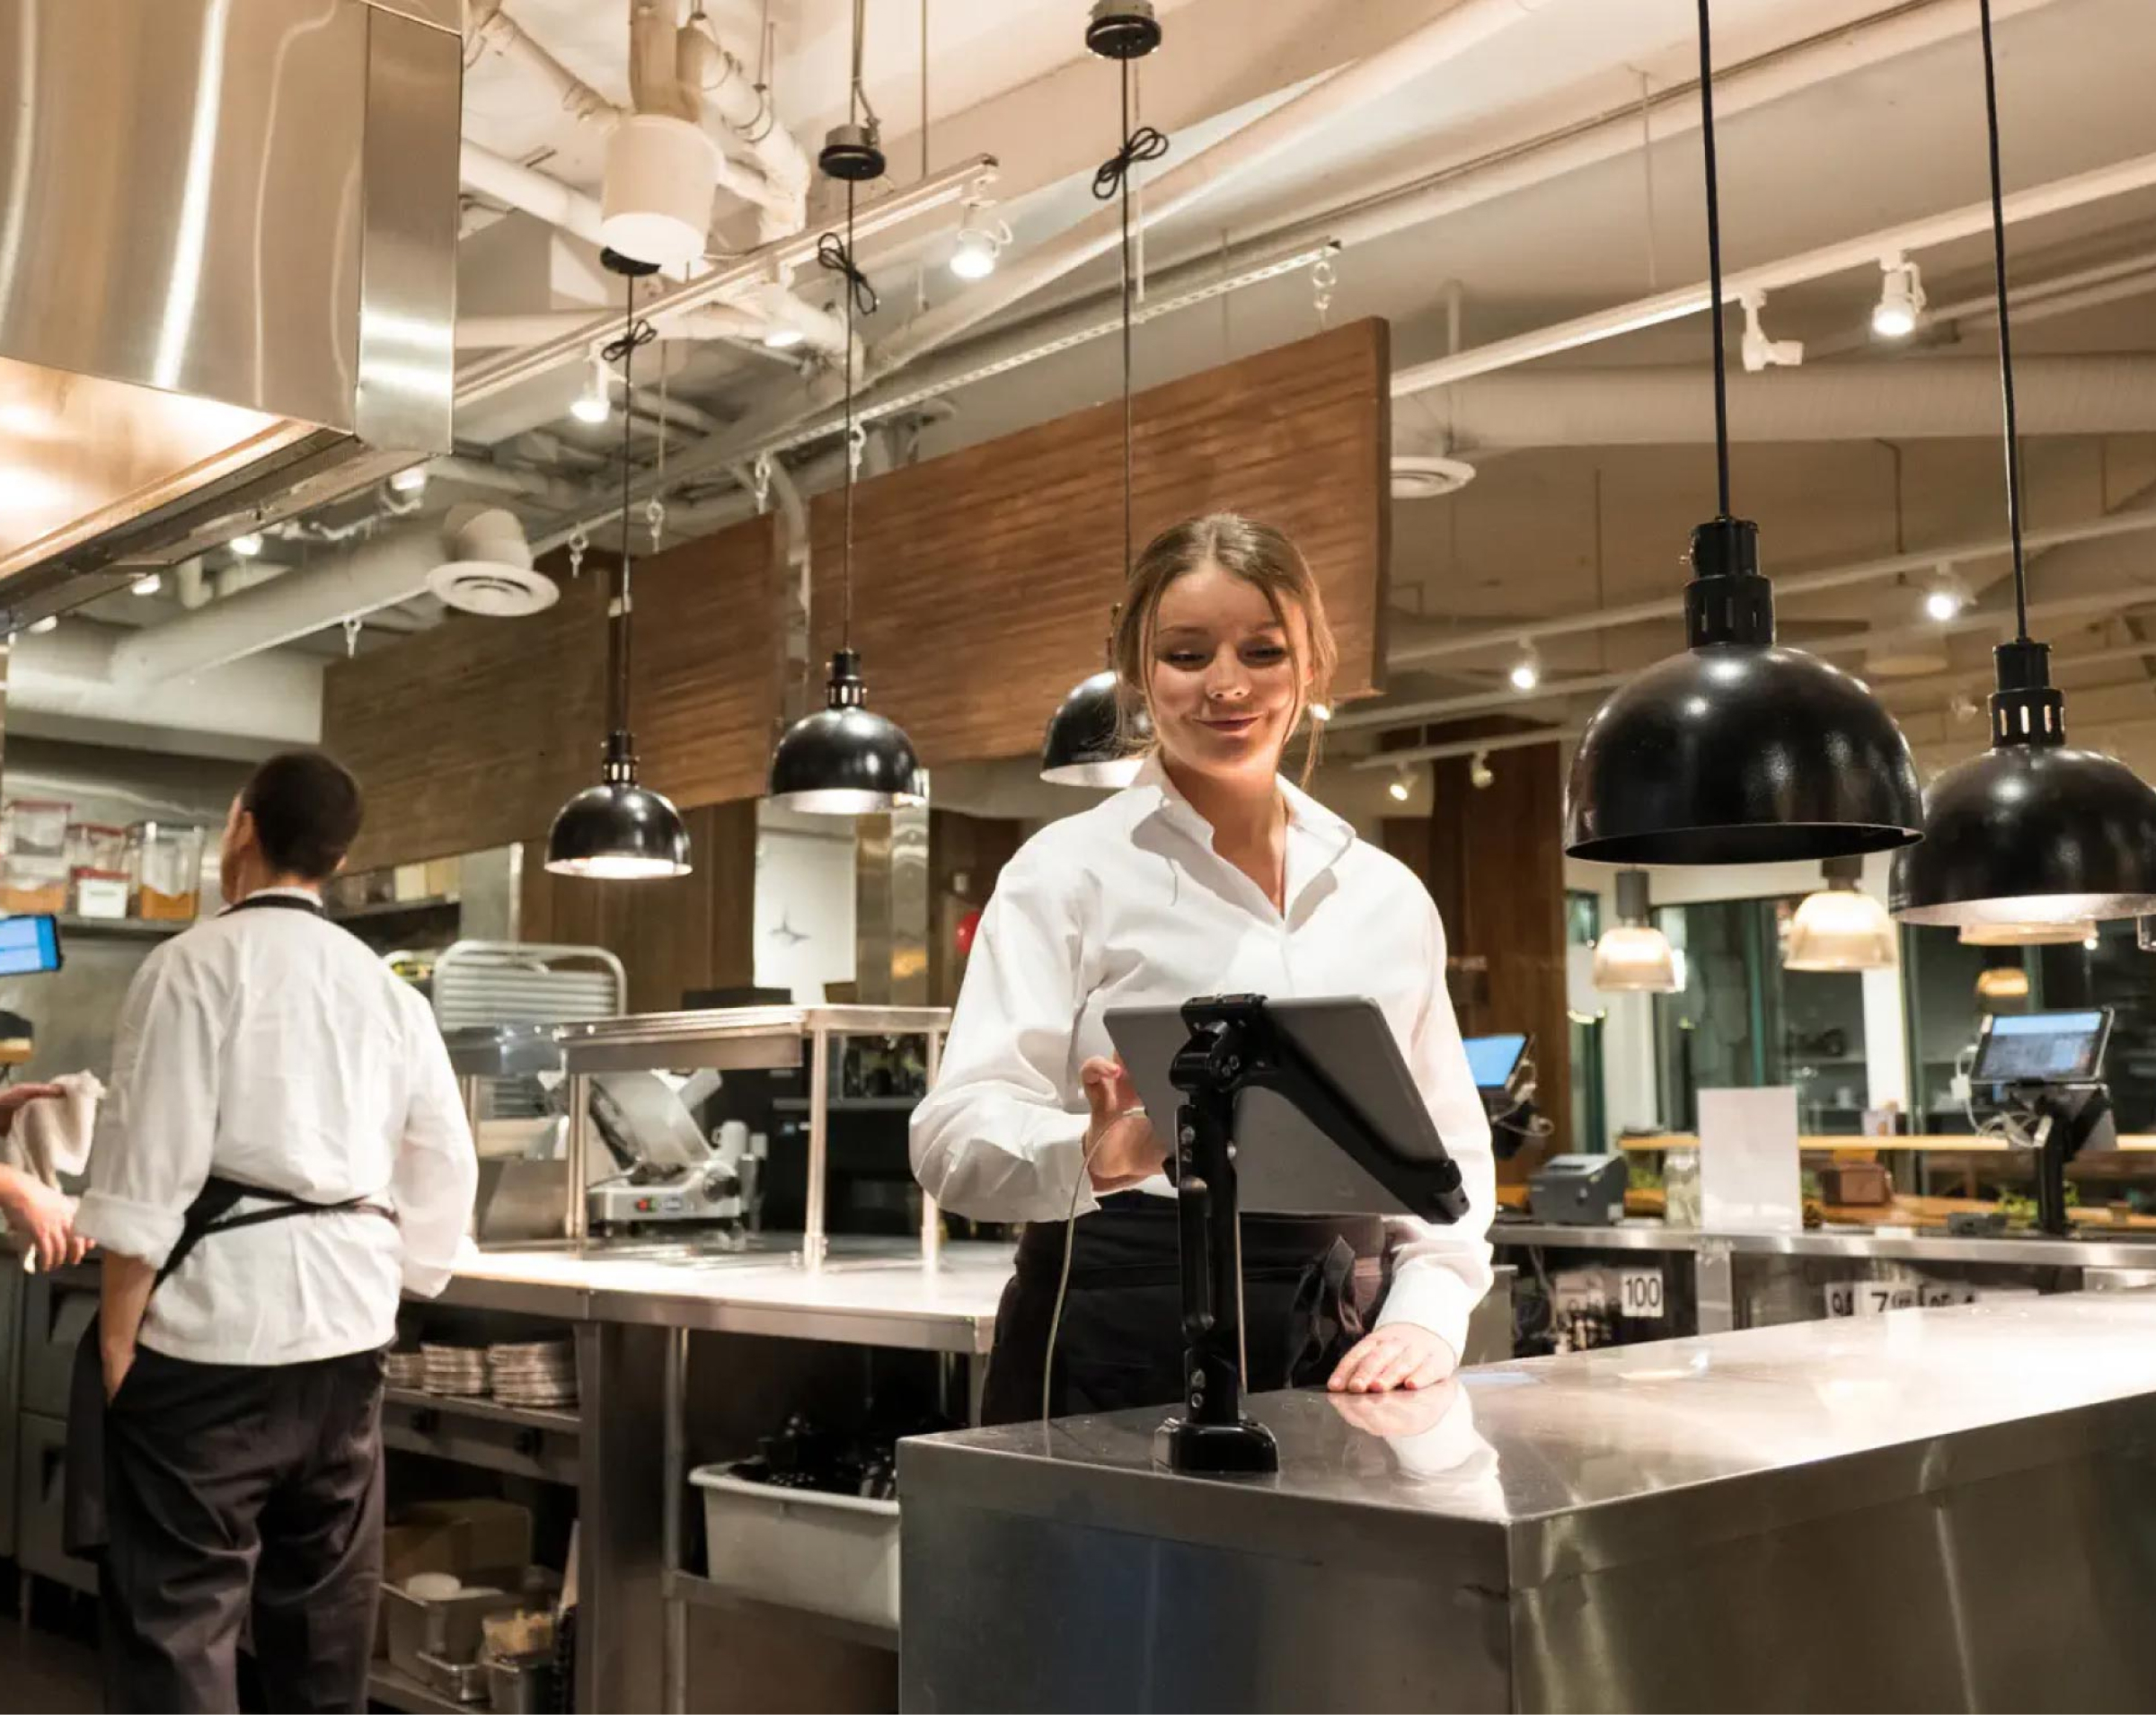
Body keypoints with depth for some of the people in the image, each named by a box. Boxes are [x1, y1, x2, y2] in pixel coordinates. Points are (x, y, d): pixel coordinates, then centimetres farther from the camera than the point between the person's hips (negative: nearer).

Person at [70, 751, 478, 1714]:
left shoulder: (197, 964, -6)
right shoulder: (389, 992, 10)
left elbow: (150, 1171, -11)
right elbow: (445, 1174, 12)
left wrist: (116, 1339, -5)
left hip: (213, 1325, -6)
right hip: (348, 1327, 6)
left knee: (178, 1616, 0)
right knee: (324, 1607, 17)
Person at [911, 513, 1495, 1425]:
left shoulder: (1389, 896, 10)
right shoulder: (1069, 868, -3)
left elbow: (1446, 1147, 16)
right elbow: (957, 1135, -13)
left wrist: (1426, 1315, -3)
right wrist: (1092, 1157, -34)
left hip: (1328, 1355, 4)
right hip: (1120, 1349, -3)